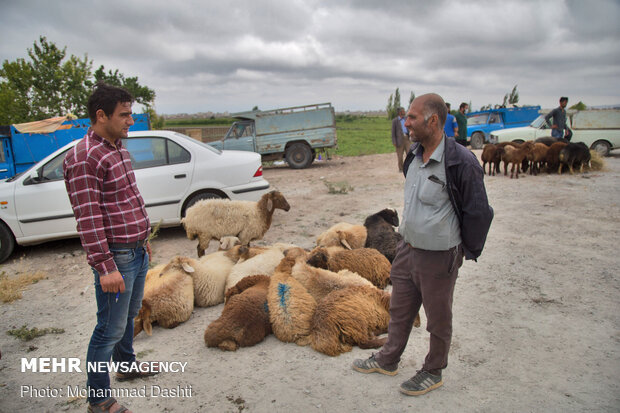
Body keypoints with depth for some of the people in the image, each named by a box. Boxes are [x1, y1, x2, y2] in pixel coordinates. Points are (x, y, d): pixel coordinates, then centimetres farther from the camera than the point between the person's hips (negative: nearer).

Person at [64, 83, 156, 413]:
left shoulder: (118, 149, 11)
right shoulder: (84, 157, -19)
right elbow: (88, 218, -23)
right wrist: (105, 267, -23)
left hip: (136, 251, 9)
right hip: (115, 256, -9)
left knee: (129, 315, 24)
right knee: (111, 328, 2)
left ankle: (127, 366, 45)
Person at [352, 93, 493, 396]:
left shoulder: (460, 162, -22)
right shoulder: (414, 155, 2)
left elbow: (478, 213, -13)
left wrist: (468, 252, -3)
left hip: (439, 257, -7)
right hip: (407, 249, 8)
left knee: (438, 320, 14)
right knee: (399, 309, 22)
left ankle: (433, 372, 36)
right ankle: (388, 360, 42)